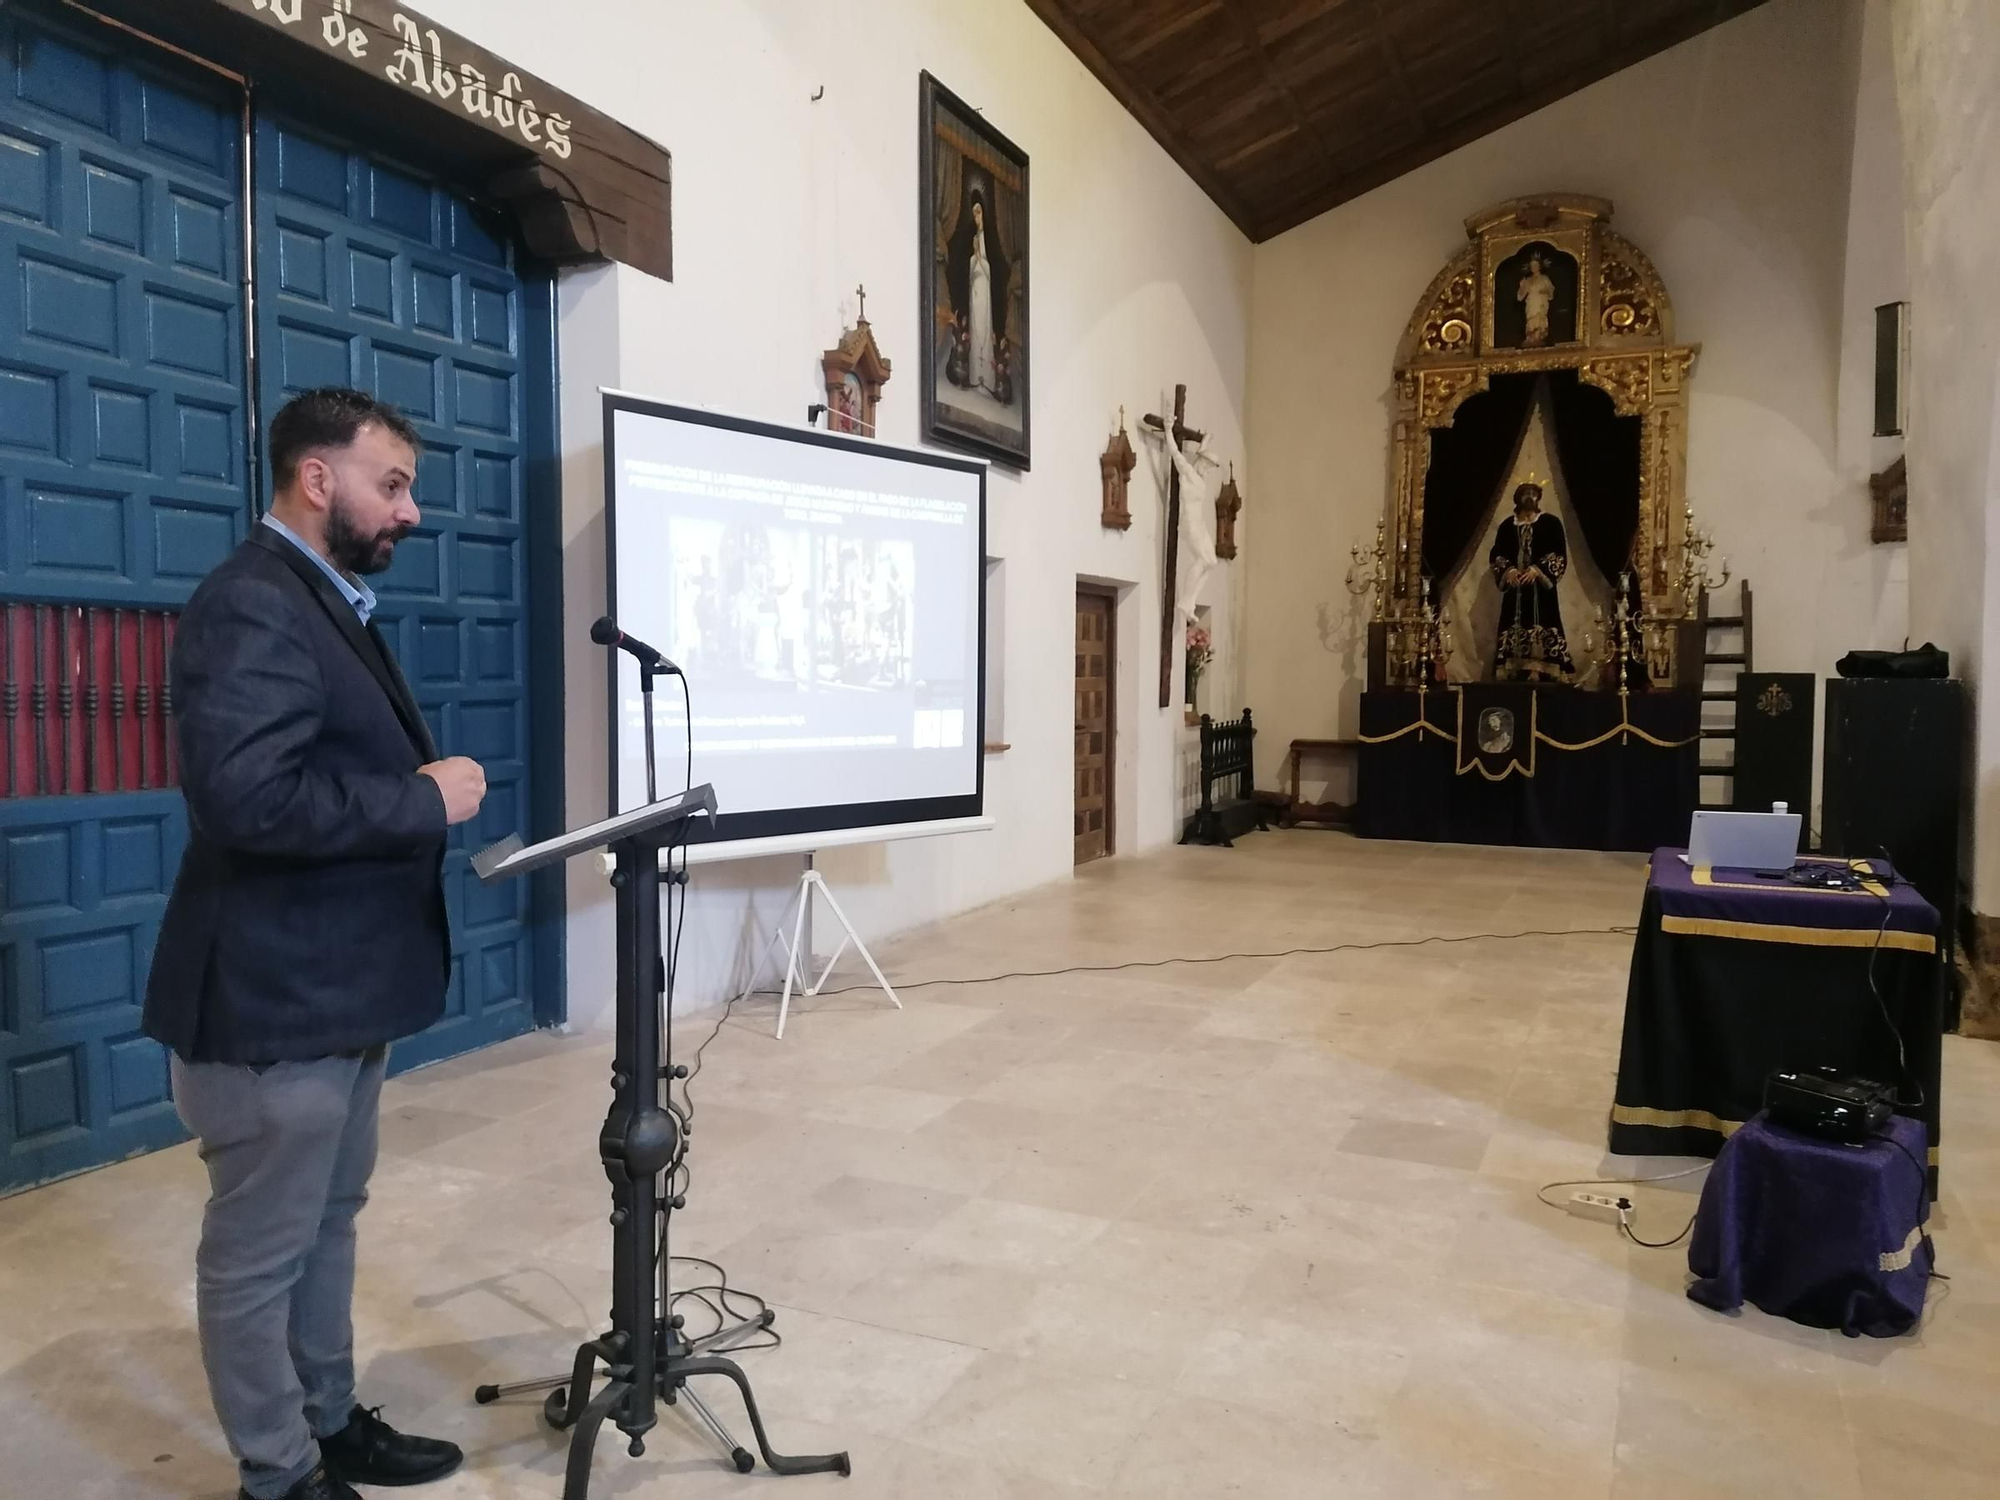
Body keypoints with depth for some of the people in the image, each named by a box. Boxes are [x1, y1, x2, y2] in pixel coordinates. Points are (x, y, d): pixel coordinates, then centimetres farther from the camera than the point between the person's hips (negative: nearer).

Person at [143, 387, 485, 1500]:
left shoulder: (331, 600, 13)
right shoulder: (253, 605, -19)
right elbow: (248, 798, -32)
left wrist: (428, 787, 5)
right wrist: (428, 798, -23)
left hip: (341, 988, 10)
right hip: (276, 997, -10)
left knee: (328, 1223, 22)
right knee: (260, 1249, 8)